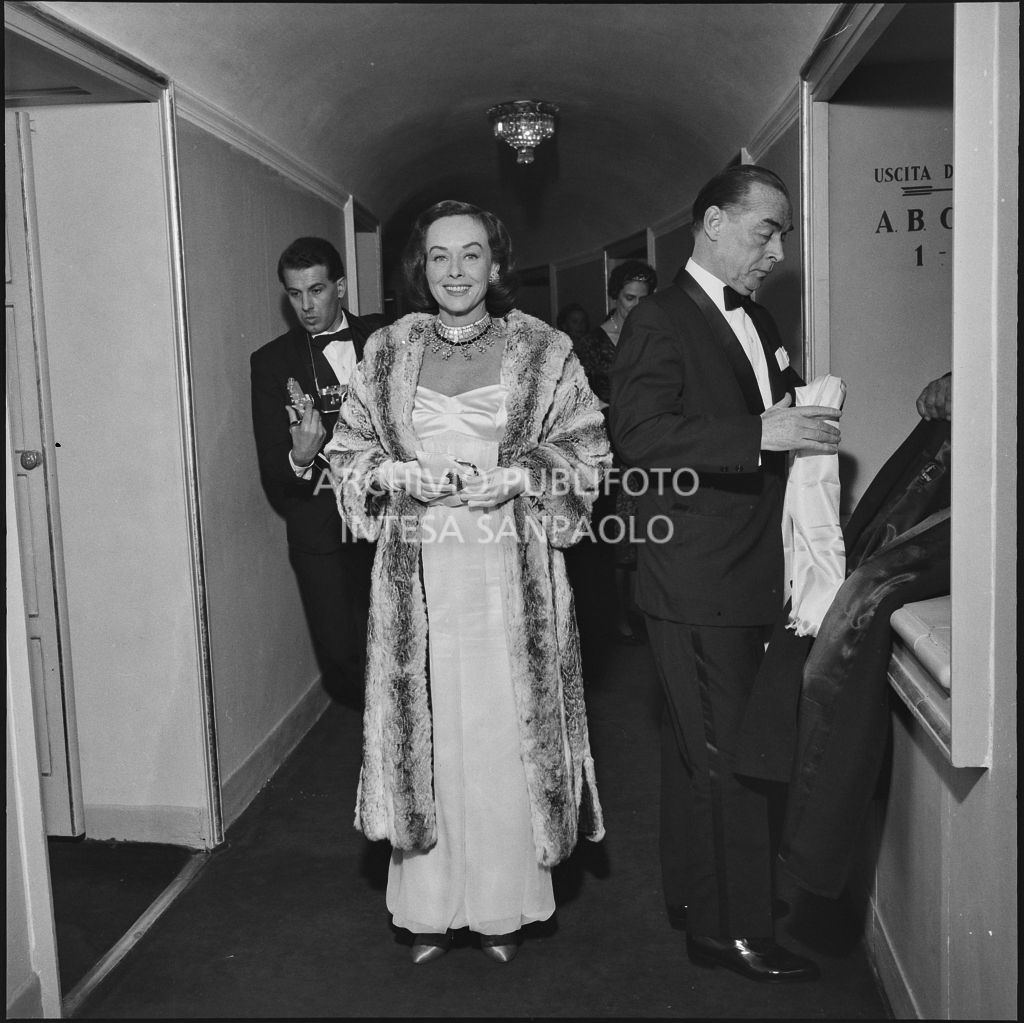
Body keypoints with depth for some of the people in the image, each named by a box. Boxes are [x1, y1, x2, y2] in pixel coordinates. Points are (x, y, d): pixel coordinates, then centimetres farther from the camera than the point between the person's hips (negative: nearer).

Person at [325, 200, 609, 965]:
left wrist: (515, 475, -14)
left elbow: (587, 450, 2)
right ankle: (429, 908, 20)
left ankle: (504, 905, 20)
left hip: (512, 570, -1)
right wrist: (405, 475, -9)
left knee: (507, 730, 3)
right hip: (419, 571, 2)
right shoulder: (388, 352, 8)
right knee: (424, 729, 5)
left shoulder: (543, 350, 3)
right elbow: (349, 451, 10)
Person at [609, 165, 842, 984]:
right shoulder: (660, 322, -10)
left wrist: (806, 420, 3)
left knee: (697, 746, 18)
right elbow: (641, 438, -21)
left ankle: (692, 894, 32)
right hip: (698, 583, -8)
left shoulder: (759, 323, 16)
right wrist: (761, 434, -28)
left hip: (748, 578, 8)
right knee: (729, 755, -3)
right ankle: (733, 929, 12)